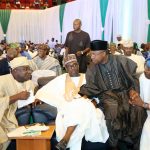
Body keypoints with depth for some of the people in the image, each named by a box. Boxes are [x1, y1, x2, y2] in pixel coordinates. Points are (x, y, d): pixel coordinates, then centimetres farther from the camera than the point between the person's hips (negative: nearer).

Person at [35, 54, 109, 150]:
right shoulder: (61, 79, 19)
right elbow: (44, 91, 17)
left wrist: (91, 102, -9)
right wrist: (37, 97, -3)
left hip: (86, 106, 1)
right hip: (68, 108, 0)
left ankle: (65, 139, -37)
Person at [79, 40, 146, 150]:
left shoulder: (121, 60, -3)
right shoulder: (92, 68, 1)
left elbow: (133, 76, 5)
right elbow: (90, 87, 2)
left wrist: (133, 91, -6)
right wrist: (79, 93, -15)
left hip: (125, 92, 1)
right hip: (107, 94, 0)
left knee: (138, 110, -26)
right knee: (113, 111, -33)